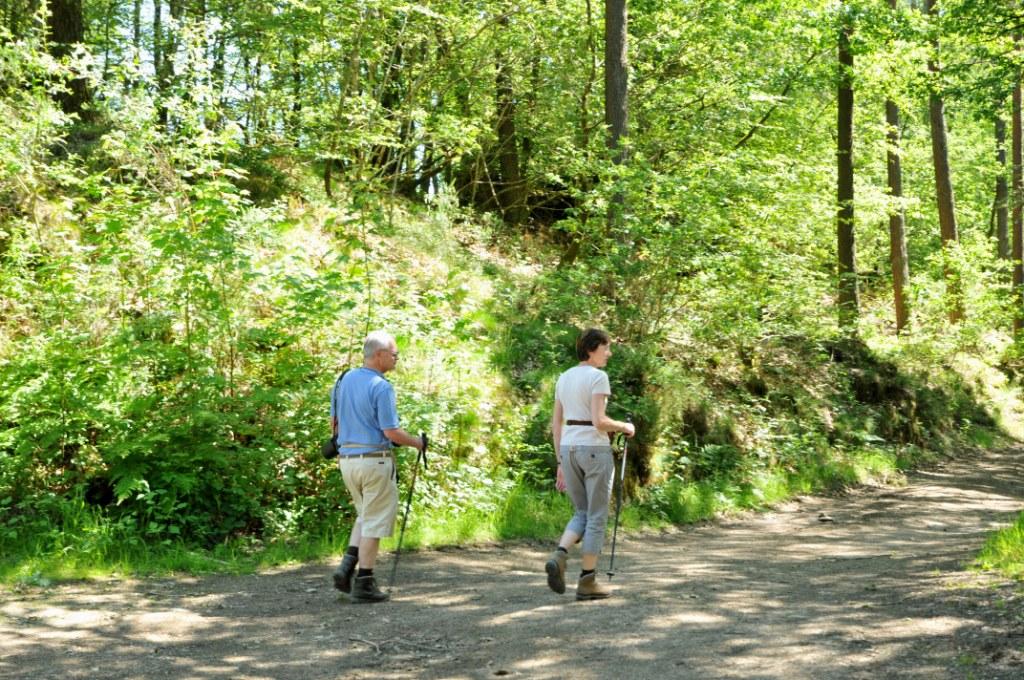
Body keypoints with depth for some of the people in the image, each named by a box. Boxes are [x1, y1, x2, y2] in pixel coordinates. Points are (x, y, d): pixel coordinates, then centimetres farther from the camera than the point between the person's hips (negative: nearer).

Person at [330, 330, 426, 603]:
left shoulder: (344, 380, 8)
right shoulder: (381, 387, -16)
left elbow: (334, 423, 15)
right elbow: (392, 432, -17)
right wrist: (418, 443, -1)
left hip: (347, 458, 7)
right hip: (374, 460, -7)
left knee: (365, 515, 21)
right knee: (375, 520, 3)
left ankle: (347, 566, 6)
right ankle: (364, 583, 5)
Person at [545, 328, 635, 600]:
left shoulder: (564, 378, 12)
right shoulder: (598, 377, -11)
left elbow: (556, 424, 13)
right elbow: (599, 421, -20)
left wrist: (561, 464, 17)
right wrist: (625, 427, 0)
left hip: (569, 451, 7)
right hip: (595, 450, -7)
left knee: (582, 514, 17)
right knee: (597, 517, 4)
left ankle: (558, 557, -10)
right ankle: (587, 582, 6)